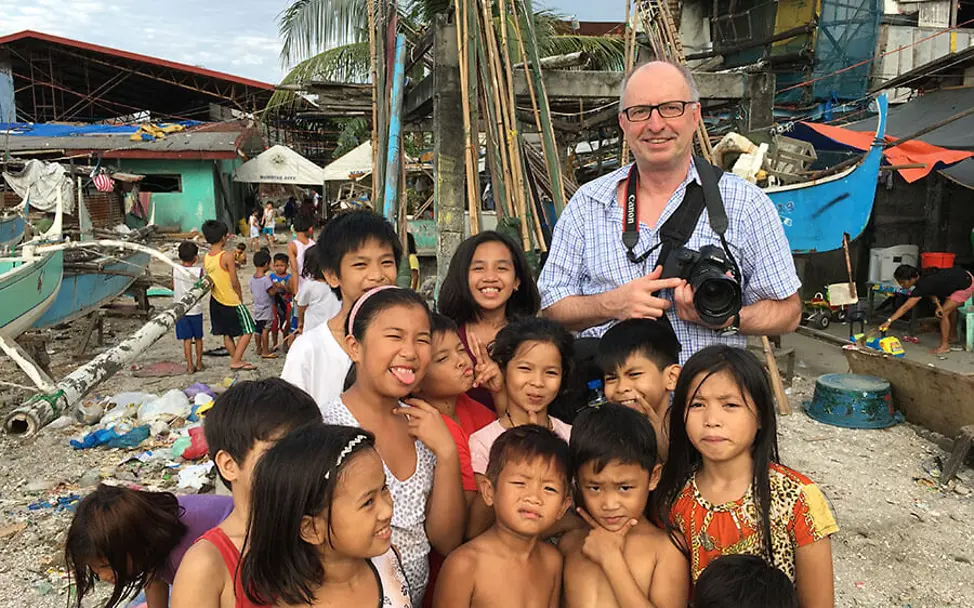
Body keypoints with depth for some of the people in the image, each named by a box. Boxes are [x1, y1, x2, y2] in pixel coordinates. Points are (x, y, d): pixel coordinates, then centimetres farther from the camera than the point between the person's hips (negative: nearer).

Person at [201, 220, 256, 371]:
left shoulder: (206, 258, 0)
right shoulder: (227, 257, -21)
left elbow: (209, 278, 7)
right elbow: (234, 282, -17)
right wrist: (240, 296, -1)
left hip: (216, 300, 7)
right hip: (231, 301, -7)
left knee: (226, 333, 16)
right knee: (247, 331, 3)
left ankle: (236, 360, 24)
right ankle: (236, 361, -3)